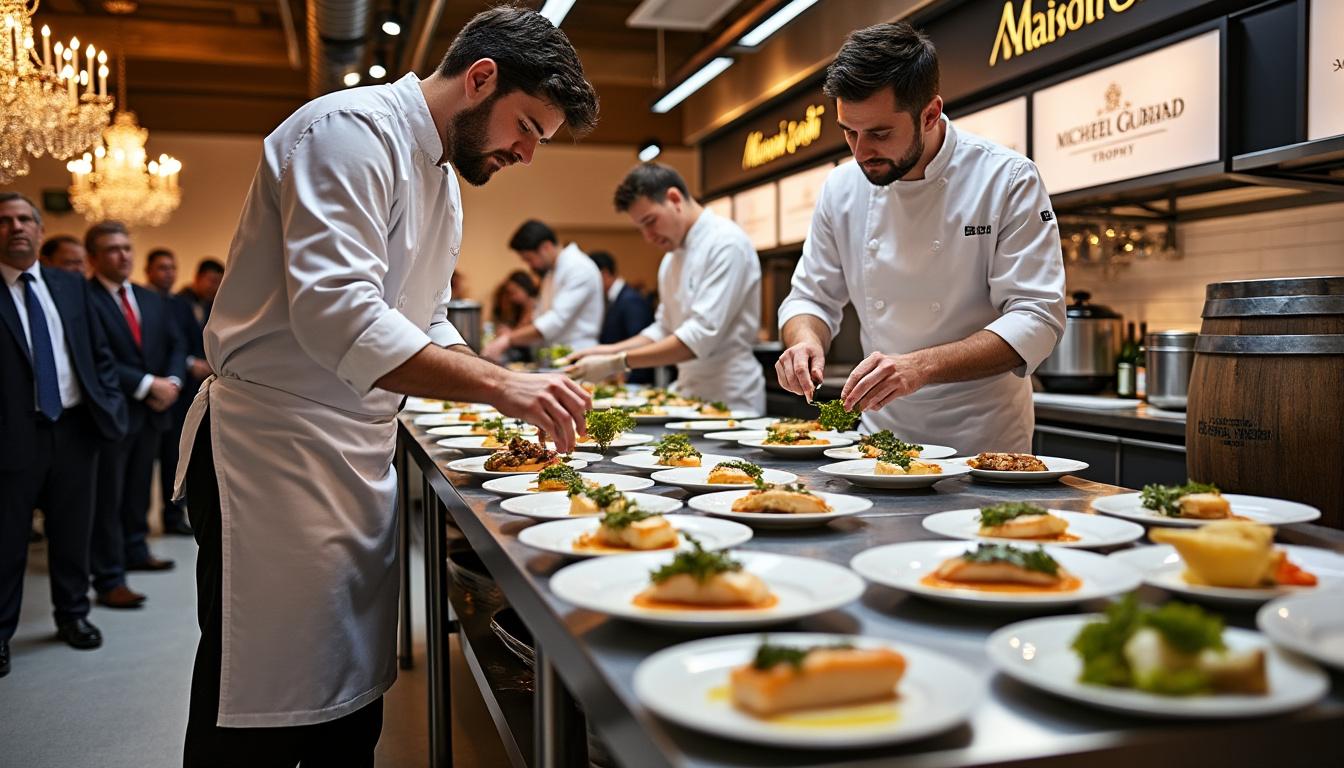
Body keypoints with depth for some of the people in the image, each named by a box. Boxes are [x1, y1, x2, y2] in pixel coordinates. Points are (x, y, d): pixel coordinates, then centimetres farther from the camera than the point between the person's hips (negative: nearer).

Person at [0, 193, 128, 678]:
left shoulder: (71, 286, 9)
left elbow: (99, 353, 12)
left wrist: (110, 403, 1)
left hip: (75, 427, 4)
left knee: (73, 531, 15)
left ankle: (73, 615, 30)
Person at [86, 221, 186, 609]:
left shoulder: (153, 300, 15)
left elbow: (176, 345, 13)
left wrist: (172, 381, -6)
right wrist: (147, 384, -17)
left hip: (152, 411, 7)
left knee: (139, 489, 17)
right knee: (107, 497, -2)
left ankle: (135, 551, 31)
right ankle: (109, 580, 2)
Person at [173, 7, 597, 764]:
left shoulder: (441, 175, 16)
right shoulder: (353, 131, -15)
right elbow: (336, 315, -27)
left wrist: (515, 388, 4)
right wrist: (498, 382, -27)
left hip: (359, 457, 9)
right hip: (275, 452, -9)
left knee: (350, 707, 14)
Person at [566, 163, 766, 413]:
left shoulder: (727, 243, -16)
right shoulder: (671, 259, 12)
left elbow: (702, 335, -24)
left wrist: (616, 363, -24)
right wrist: (611, 350, 3)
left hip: (730, 402, -7)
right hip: (690, 395, 7)